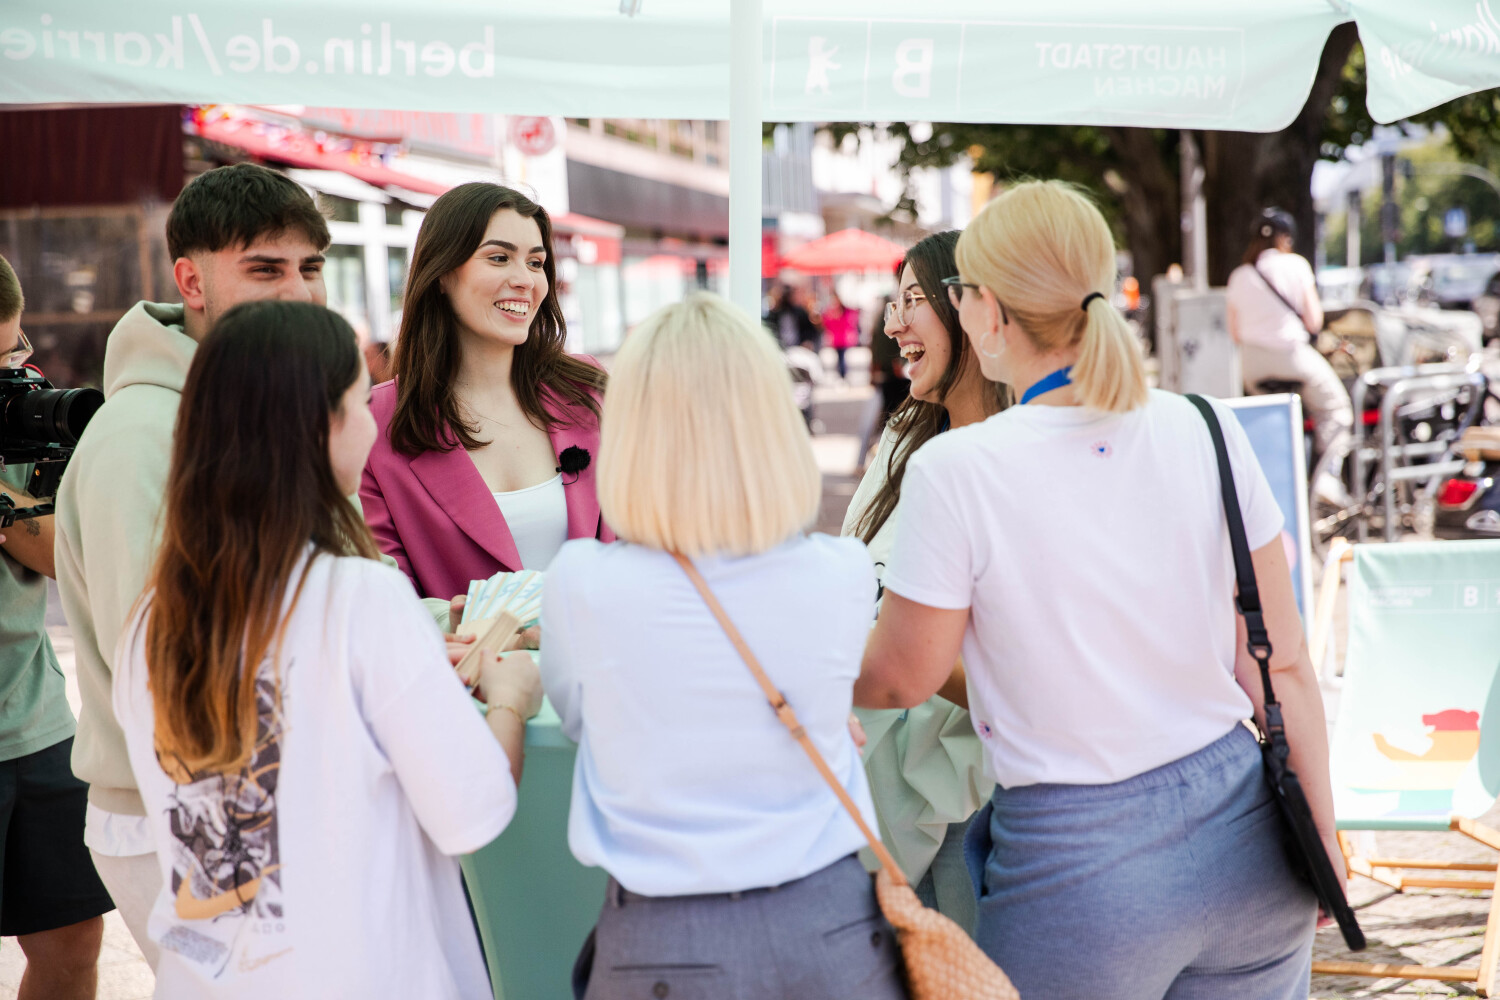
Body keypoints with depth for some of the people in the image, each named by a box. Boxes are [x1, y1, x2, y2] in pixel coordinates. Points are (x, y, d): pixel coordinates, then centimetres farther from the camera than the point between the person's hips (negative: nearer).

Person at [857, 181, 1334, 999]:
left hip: (1080, 872, -4)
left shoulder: (955, 471, -16)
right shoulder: (1206, 430, -4)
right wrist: (1321, 836, 13)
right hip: (1243, 835, 4)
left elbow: (900, 679, -4)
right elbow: (1283, 662, 1)